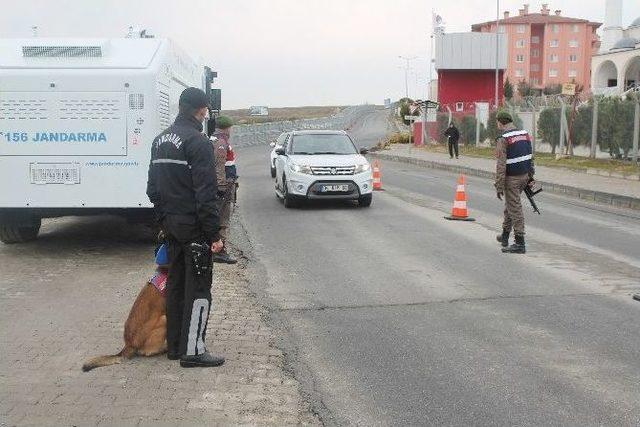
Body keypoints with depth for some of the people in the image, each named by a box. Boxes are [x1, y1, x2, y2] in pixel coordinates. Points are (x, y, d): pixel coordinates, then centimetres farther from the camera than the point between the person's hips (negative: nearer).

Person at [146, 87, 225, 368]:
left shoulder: (161, 140, 12)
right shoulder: (197, 141, -16)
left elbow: (153, 188, 17)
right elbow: (206, 194, -20)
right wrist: (214, 234, -17)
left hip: (171, 225, 9)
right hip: (193, 227, -9)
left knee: (175, 284, 14)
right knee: (198, 288, -2)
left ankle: (174, 345, 21)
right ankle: (192, 351, 1)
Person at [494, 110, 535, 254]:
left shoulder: (503, 140, -16)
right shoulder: (525, 134, 7)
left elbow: (501, 165, -19)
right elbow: (531, 157, 11)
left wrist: (499, 186, -15)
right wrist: (530, 176, 18)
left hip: (512, 178, -8)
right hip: (524, 176, 8)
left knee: (515, 209, -3)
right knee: (510, 205, 22)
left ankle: (520, 243, -1)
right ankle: (505, 235, 35)